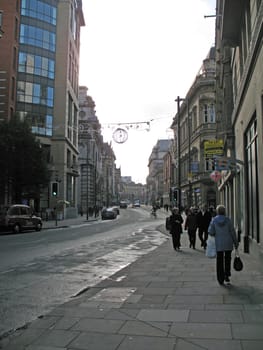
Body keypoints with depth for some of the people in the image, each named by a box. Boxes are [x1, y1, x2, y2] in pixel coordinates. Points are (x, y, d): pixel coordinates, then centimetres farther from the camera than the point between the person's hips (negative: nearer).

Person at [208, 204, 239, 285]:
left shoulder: (214, 220, -8)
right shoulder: (228, 220, -8)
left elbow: (211, 232, -9)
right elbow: (232, 232, -4)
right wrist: (236, 243, 5)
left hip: (218, 244, 0)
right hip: (228, 243, 0)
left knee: (219, 261, 10)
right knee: (227, 260, 16)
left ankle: (220, 279, 12)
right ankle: (227, 276, 4)